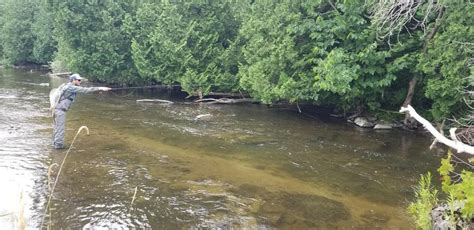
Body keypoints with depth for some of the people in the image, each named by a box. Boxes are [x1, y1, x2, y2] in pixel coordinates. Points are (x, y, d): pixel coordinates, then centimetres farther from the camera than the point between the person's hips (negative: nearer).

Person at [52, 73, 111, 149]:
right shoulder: (71, 87, -17)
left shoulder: (70, 86, 14)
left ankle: (55, 143, 27)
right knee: (61, 128, -2)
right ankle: (59, 145, 6)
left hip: (57, 108, 10)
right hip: (60, 110, -10)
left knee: (56, 127, 18)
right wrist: (99, 88, -24)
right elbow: (85, 90, -23)